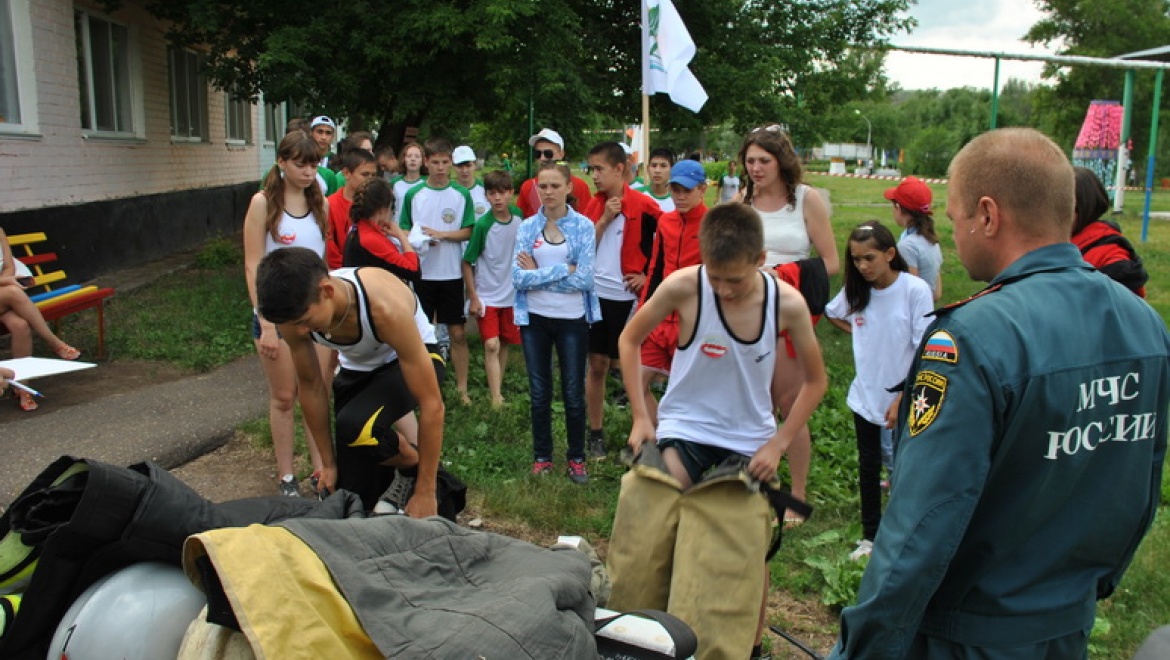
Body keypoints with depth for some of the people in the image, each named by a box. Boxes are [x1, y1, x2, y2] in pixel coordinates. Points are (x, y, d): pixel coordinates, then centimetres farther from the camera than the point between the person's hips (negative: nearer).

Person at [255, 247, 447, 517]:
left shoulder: (385, 307, -40)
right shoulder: (298, 312, -25)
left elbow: (431, 404, -34)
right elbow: (311, 387, -6)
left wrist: (425, 493, -28)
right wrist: (329, 463, -1)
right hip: (357, 367, 5)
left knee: (357, 426, -34)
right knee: (351, 497, 1)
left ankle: (413, 467, -4)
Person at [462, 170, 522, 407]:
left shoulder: (518, 216, -6)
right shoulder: (483, 225, -16)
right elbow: (467, 262, -10)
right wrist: (473, 297, -10)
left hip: (512, 293, 4)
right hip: (487, 295, -4)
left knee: (504, 344, 13)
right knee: (491, 345, -11)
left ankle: (498, 390, 29)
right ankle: (496, 398, -9)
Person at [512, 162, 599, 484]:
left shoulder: (584, 226, -5)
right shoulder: (527, 227, 1)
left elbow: (584, 279, -14)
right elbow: (518, 277, -10)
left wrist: (537, 274, -12)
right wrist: (563, 270, -16)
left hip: (572, 320, -2)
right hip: (535, 319, 2)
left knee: (573, 393, 7)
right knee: (539, 393, 11)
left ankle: (577, 458, 22)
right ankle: (542, 456, 25)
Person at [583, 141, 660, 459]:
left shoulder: (642, 205, -6)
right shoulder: (593, 206, 7)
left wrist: (648, 273, -6)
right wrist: (604, 219, -9)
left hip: (628, 296, -4)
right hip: (595, 294, 4)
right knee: (597, 364, 9)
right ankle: (596, 433, 20)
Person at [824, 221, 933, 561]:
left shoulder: (915, 290, -16)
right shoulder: (855, 291, -2)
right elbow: (831, 314, 21)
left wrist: (903, 399, -17)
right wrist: (858, 331, 5)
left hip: (904, 400, -4)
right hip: (865, 396, 4)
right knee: (868, 466, 13)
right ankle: (870, 536, 27)